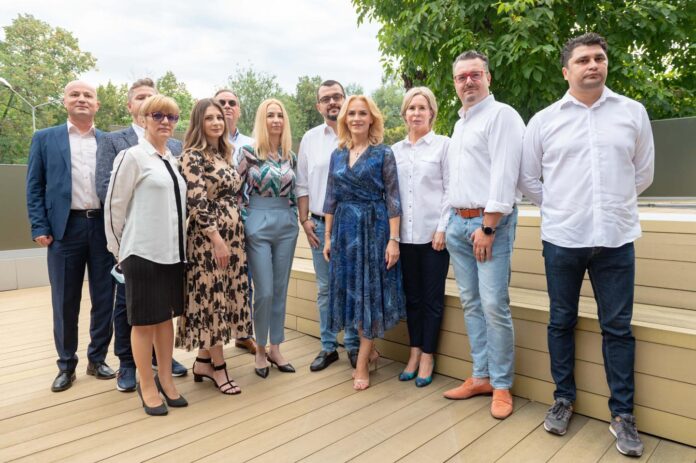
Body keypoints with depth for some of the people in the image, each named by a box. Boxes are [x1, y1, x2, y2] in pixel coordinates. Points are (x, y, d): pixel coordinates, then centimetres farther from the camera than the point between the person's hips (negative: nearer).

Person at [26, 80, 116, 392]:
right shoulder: (44, 139, 9)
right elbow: (34, 187, 5)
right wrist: (39, 228, -5)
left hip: (104, 227, 1)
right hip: (65, 228, -1)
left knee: (104, 299, 7)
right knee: (65, 302, 7)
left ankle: (97, 359, 23)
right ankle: (66, 365, 21)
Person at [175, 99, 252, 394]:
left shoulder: (224, 153, 15)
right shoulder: (193, 155, -10)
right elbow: (196, 201, -18)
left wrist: (232, 235, 15)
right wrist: (216, 238, -20)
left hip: (232, 234, 8)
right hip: (207, 236, -8)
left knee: (222, 297, 11)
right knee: (212, 298, 0)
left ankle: (203, 361, 25)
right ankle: (218, 367, 13)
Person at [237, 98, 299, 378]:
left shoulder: (290, 156, 8)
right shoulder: (248, 152, -6)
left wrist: (295, 217, 13)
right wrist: (242, 219, -2)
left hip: (286, 225, 5)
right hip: (258, 225, -4)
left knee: (280, 290, 10)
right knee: (264, 291, -2)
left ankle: (275, 348, 23)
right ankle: (260, 350, 18)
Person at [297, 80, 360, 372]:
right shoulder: (310, 139, 9)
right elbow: (302, 184, 10)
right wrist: (305, 219, 3)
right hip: (320, 225, 3)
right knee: (325, 289, 9)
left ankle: (354, 345, 20)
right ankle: (328, 347, 22)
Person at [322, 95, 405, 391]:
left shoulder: (383, 153, -2)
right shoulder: (337, 155, 10)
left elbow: (392, 199, -6)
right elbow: (331, 198, 11)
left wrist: (393, 239, -13)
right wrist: (327, 237, 8)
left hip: (374, 227, -4)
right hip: (344, 228, 5)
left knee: (371, 291, 1)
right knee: (351, 290, 9)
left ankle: (362, 362, 13)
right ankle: (371, 350, 28)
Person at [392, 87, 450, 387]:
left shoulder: (443, 145, 0)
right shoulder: (396, 150, 11)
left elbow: (450, 190, -4)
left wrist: (443, 228, -11)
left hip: (433, 233, -3)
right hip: (405, 235, 4)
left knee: (432, 298, 5)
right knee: (411, 296, 12)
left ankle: (427, 357, 19)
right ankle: (414, 353, 26)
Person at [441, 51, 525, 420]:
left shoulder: (501, 115, -5)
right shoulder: (460, 123, 20)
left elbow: (503, 175, -15)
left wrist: (488, 227, -19)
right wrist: (450, 221, 15)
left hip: (490, 222, -8)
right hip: (458, 223, 8)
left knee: (494, 306, -7)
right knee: (470, 303, 10)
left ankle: (501, 384, 8)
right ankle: (481, 376, 21)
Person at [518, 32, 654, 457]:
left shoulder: (633, 112, 5)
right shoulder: (544, 120, 3)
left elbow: (643, 173, 12)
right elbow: (528, 178, 9)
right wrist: (557, 208, 10)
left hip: (616, 238, 1)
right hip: (562, 239, 0)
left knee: (618, 327, 5)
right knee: (561, 322, 10)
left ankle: (623, 414, 20)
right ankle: (564, 399, 26)